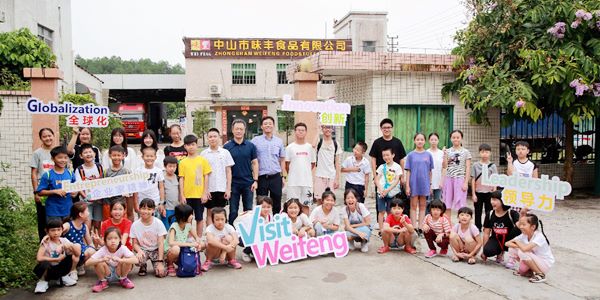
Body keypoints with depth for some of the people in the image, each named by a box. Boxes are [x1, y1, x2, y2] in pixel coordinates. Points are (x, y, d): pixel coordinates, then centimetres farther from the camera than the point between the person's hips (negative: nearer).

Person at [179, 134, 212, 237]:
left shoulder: (203, 160, 0)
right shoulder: (183, 162, 2)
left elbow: (206, 177, 1)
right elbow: (181, 179, 3)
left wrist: (205, 193, -4)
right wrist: (182, 195, -2)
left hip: (199, 195, -1)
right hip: (187, 195, 1)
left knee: (199, 218, 8)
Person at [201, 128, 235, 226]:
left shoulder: (225, 152, 3)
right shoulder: (203, 154, 1)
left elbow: (228, 171, 4)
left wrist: (228, 189, -2)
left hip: (222, 188, 1)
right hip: (209, 189, 0)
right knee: (210, 213, 8)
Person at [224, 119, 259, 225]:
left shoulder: (250, 146, 3)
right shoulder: (227, 147, 0)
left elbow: (255, 163, 5)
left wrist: (255, 180, -3)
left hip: (248, 183, 1)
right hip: (233, 183, -1)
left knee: (248, 210, 8)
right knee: (233, 211, 6)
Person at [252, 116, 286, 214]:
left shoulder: (279, 141, 8)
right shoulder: (255, 141, 0)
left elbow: (282, 159, 12)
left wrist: (283, 176, 8)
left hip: (276, 177, 2)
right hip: (262, 177, -2)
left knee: (277, 204, 8)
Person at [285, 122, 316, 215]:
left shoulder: (310, 147, 4)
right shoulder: (290, 147, -1)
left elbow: (313, 163, 13)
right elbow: (287, 164, 5)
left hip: (307, 182, 2)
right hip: (293, 182, -1)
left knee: (306, 204, 7)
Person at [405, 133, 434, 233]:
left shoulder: (428, 155, 5)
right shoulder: (411, 155, 1)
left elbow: (430, 171, 7)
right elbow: (408, 171, -1)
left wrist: (430, 185, 5)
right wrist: (407, 186, -6)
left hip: (424, 184, 2)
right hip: (414, 183, -1)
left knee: (422, 206, 7)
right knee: (413, 206, 3)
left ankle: (420, 228, 13)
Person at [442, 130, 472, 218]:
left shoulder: (466, 152, 2)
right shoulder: (448, 151, 8)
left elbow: (468, 168, -1)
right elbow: (444, 166, 2)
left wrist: (466, 182, -9)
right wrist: (445, 155, -10)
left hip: (460, 179, -3)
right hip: (448, 179, 3)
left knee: (460, 204, -2)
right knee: (447, 204, 6)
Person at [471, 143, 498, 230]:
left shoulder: (492, 166, 0)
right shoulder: (475, 165, -1)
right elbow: (473, 180, 0)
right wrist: (473, 194, -3)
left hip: (489, 193, 0)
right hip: (478, 193, 0)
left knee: (489, 213, 6)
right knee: (478, 212, 8)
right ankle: (478, 230, 18)